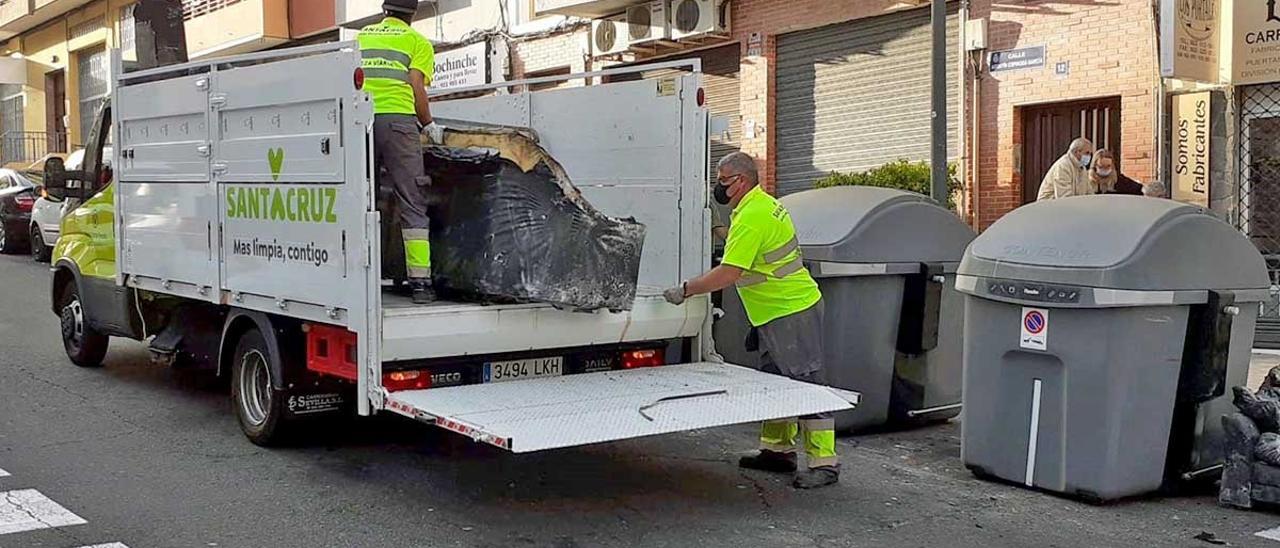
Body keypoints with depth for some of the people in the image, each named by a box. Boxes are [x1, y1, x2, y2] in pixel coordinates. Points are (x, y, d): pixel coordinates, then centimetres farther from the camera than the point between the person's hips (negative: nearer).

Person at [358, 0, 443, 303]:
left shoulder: (362, 36, 24)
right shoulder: (418, 42, 13)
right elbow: (416, 87, 1)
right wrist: (430, 126, 10)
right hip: (397, 119, -3)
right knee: (412, 204, -1)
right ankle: (420, 281, -6)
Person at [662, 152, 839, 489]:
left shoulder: (751, 216, -21)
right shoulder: (764, 203, 13)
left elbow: (729, 274, -25)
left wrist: (685, 291, -17)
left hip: (792, 311, -11)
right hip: (777, 311, 11)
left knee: (806, 382, -8)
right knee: (774, 381, 16)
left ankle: (824, 463, -5)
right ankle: (778, 450, 25)